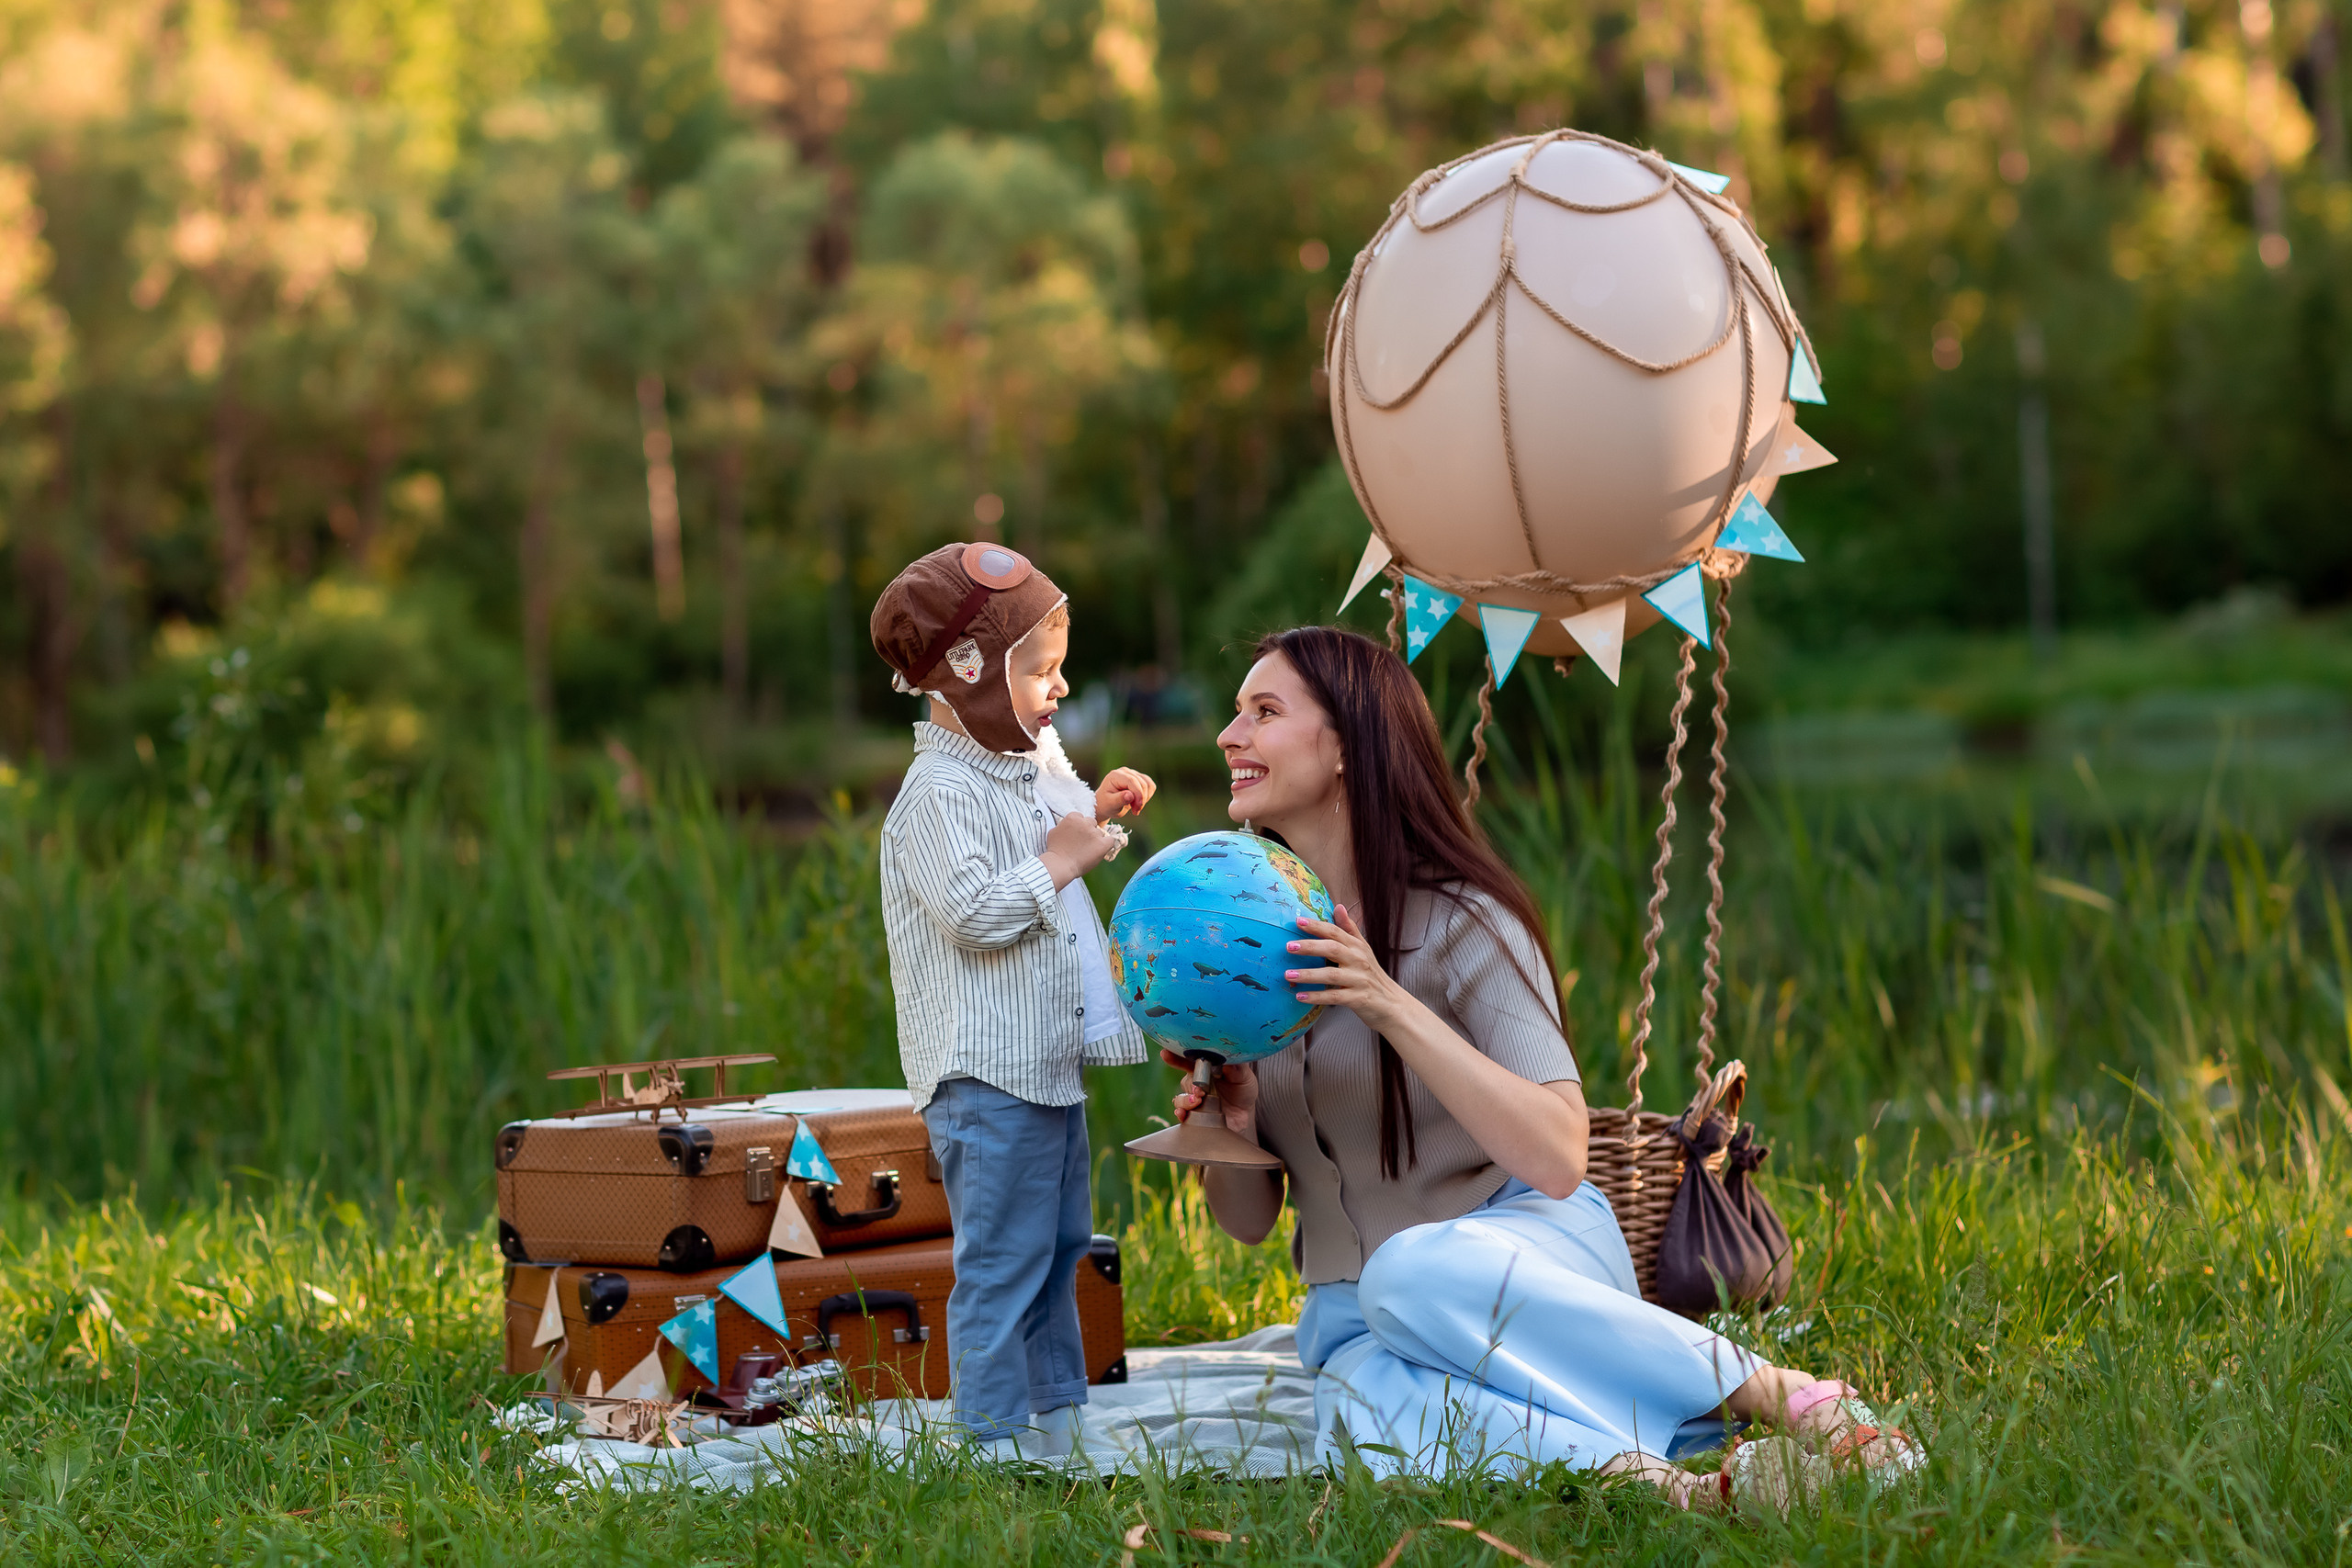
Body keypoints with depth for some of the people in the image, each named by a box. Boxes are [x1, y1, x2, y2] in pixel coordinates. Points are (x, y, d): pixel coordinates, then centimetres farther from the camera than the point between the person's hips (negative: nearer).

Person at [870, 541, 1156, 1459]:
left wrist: (1098, 814, 12)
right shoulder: (941, 790, -17)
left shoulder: (1034, 761, 12)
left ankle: (1059, 1406, 32)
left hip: (1051, 1057, 10)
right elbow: (976, 911, -27)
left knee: (1060, 1242, 20)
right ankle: (998, 1435, 2)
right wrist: (1059, 860, -17)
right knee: (1002, 1262, -5)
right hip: (986, 1070, -10)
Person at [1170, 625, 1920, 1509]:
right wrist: (1232, 1124, -12)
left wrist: (1391, 1006, -26)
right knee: (1370, 1425, -35)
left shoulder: (1460, 921, -8)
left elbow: (1557, 1158, -21)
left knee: (1415, 1272, -40)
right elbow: (1247, 1219, 10)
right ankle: (1683, 1488, -41)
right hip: (1359, 1323, 3)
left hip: (1528, 1245, -3)